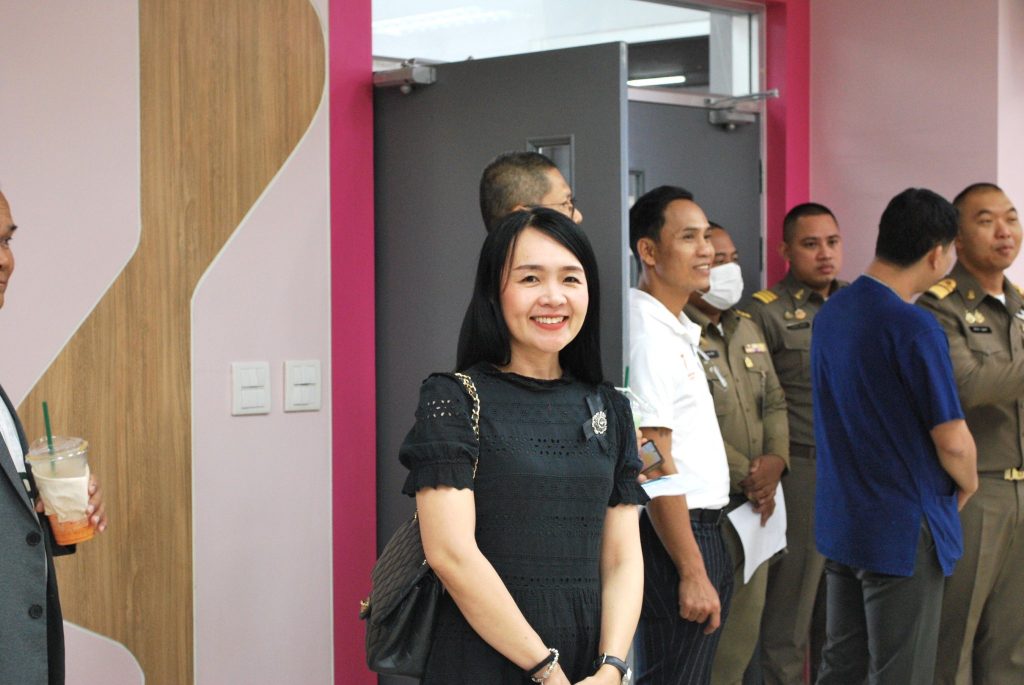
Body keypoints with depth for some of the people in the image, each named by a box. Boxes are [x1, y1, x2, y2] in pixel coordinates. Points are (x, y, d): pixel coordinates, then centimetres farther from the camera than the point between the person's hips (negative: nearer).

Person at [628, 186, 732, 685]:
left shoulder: (676, 329, 14)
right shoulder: (647, 335, -17)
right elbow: (655, 466, -21)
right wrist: (693, 572, -21)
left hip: (703, 529, 10)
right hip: (673, 535, -10)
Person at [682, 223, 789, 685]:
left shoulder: (748, 330, 15)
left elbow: (775, 402, 15)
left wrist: (775, 461, -4)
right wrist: (745, 475, -15)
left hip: (754, 506, 8)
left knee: (745, 625, 13)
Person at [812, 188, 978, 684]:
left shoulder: (830, 313, 5)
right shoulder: (914, 328, -21)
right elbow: (952, 440, -20)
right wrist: (967, 483, 2)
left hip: (838, 521, 8)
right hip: (903, 529, -8)